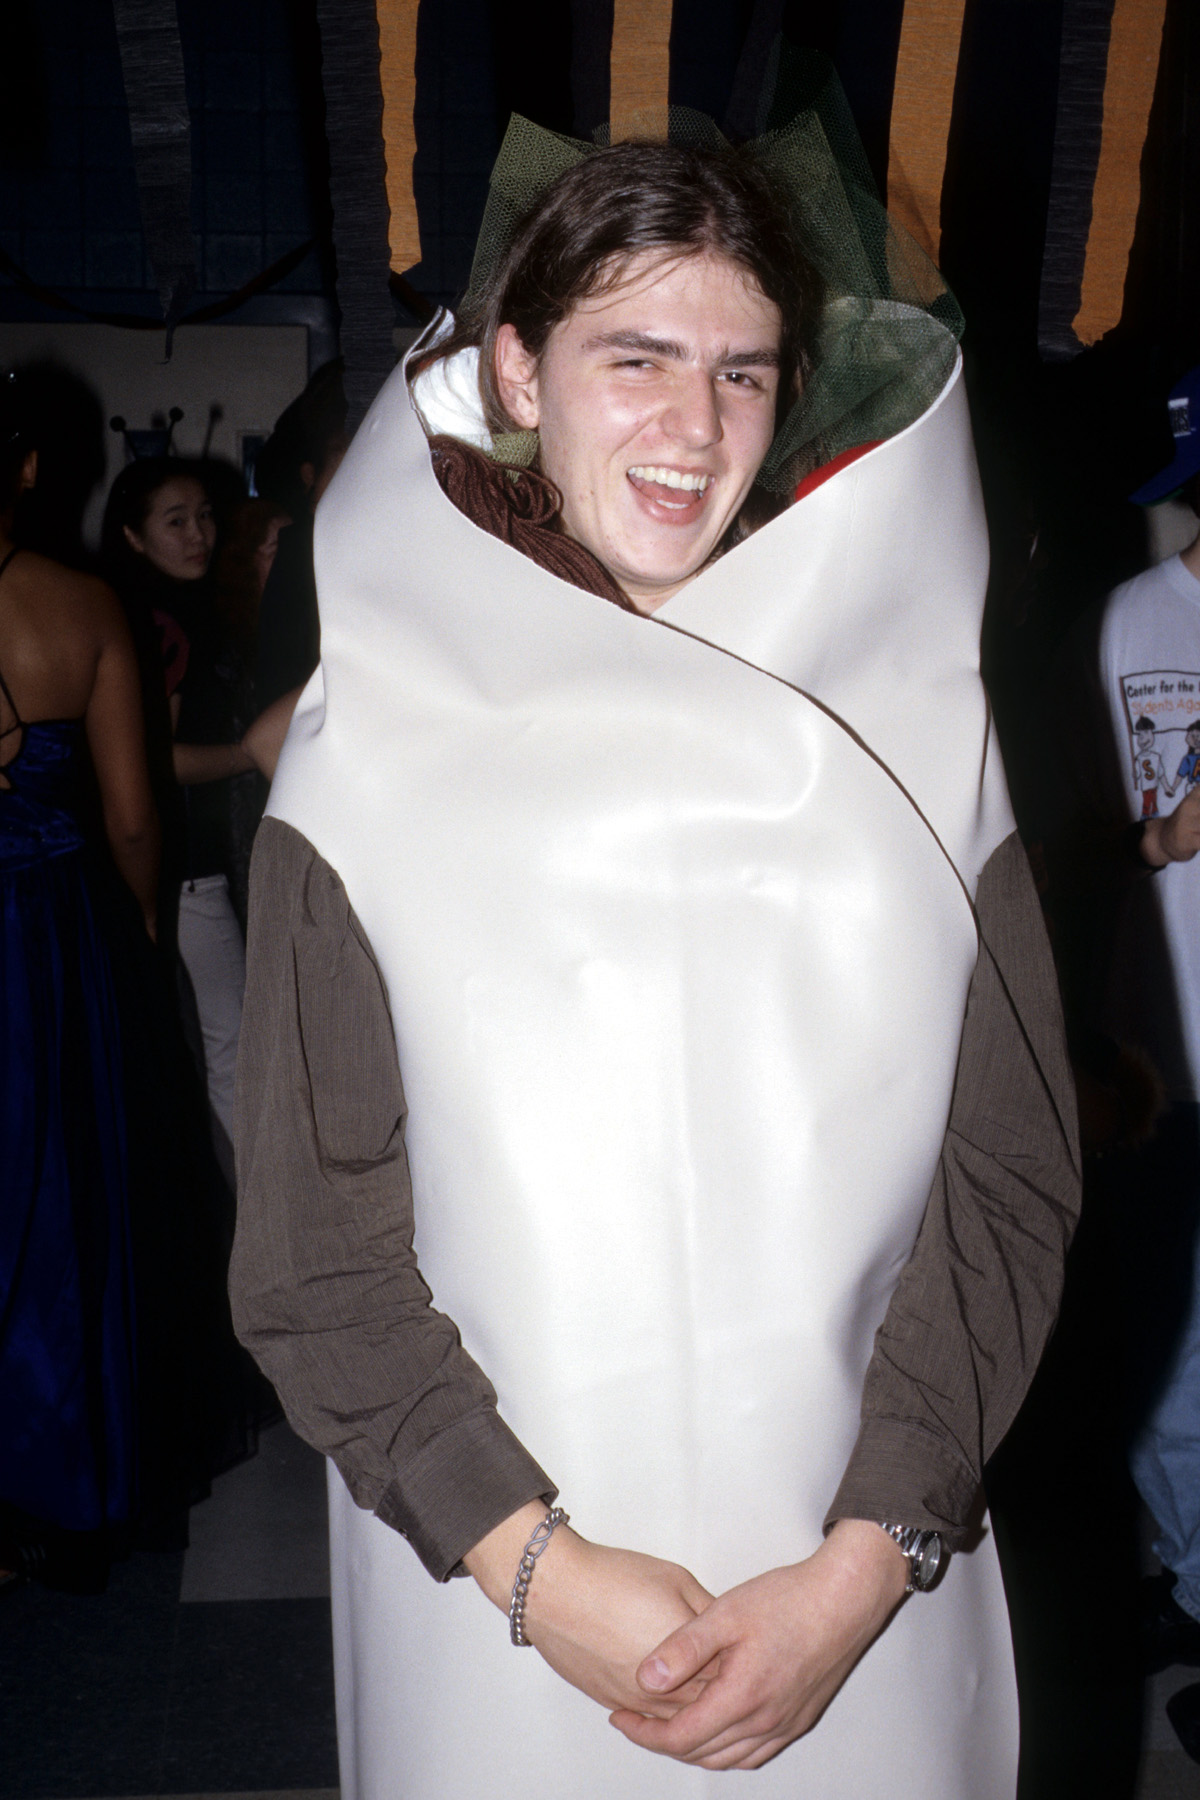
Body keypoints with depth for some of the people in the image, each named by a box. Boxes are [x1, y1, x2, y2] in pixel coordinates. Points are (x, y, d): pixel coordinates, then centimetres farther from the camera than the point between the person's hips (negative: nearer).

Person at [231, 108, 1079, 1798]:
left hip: (854, 1578, 1)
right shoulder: (381, 748, -6)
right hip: (496, 1581, -1)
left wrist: (867, 1563, -12)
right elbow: (310, 1248, -6)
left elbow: (1010, 1180, -4)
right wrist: (537, 1568, -14)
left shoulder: (902, 727, -2)